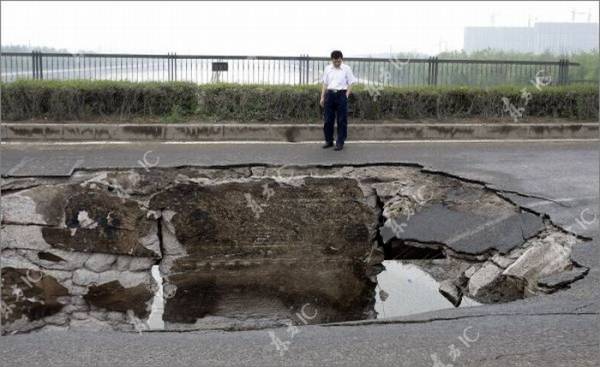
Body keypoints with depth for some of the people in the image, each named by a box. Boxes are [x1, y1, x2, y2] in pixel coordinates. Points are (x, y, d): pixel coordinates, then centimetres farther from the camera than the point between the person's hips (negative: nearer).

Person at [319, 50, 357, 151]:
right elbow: (325, 84, 13)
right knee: (328, 119, 6)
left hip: (341, 94, -3)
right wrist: (322, 97, 8)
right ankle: (329, 141, 19)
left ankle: (340, 143, 6)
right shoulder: (327, 69, 10)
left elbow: (350, 84, 2)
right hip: (330, 94, 3)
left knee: (342, 120, 0)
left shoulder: (346, 69, 0)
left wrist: (346, 96, -7)